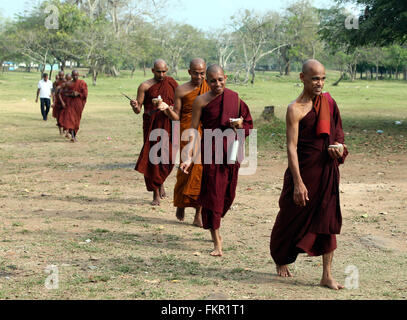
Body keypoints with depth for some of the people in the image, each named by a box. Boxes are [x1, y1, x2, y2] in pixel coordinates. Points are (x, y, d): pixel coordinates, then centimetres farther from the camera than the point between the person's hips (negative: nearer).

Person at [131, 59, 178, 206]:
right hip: (151, 126, -2)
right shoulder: (145, 86, 0)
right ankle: (156, 194, 4)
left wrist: (169, 108, -8)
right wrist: (135, 106, -24)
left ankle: (160, 182, 30)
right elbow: (138, 110, -1)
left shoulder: (172, 84, 8)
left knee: (168, 157, -2)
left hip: (167, 125, 2)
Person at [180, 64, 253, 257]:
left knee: (228, 193, 10)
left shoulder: (235, 99, 5)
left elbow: (248, 126, 13)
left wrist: (240, 125, -10)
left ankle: (214, 226, 38)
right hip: (211, 151, -4)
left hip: (231, 150, 4)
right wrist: (189, 157, -11)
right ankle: (217, 242, -1)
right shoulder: (201, 101, -4)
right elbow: (193, 129, -4)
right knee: (212, 192, -7)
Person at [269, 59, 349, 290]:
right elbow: (292, 147, -15)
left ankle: (327, 276, 9)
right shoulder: (296, 109, -11)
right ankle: (281, 261, 34)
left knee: (328, 221, 4)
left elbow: (338, 132, 19)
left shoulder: (329, 102, 7)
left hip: (328, 170, 5)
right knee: (293, 217, 9)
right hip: (304, 171, -5)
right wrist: (298, 182, -21)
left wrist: (338, 146, -5)